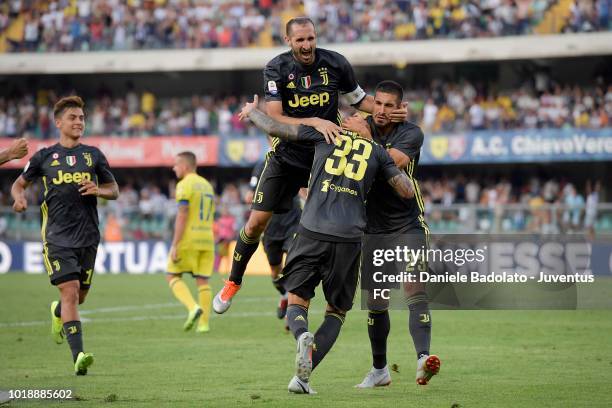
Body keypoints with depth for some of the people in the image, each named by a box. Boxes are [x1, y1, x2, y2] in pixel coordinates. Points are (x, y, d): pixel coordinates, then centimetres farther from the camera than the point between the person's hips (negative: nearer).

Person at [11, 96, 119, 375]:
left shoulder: (93, 155, 10)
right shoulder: (45, 156, 6)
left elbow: (114, 190, 15)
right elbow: (19, 184, 15)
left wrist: (98, 190, -7)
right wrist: (19, 198, -8)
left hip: (88, 236, 3)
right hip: (57, 237, -3)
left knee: (79, 296, 12)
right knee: (70, 292, -16)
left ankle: (57, 313, 48)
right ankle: (78, 356, -20)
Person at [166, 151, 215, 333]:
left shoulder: (185, 185, -8)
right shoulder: (207, 185, 17)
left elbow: (182, 215, -16)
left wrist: (174, 245, -18)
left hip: (188, 238, -7)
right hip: (207, 239, 7)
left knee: (172, 276, 4)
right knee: (203, 280, 6)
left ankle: (193, 307, -16)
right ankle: (204, 323, 1)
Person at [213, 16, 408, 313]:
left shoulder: (335, 63, -9)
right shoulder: (276, 69, -13)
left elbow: (359, 99, 6)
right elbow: (274, 119, -22)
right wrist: (315, 122, -35)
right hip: (287, 155, -1)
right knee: (257, 222, -1)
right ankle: (233, 282, 17)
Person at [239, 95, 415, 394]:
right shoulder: (378, 153, 15)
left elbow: (274, 128, 12)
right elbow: (408, 192, 15)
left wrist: (251, 112, 32)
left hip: (311, 232, -1)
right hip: (349, 239, 1)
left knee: (296, 302, 11)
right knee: (336, 312, 16)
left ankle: (303, 337, -25)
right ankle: (303, 376, -2)